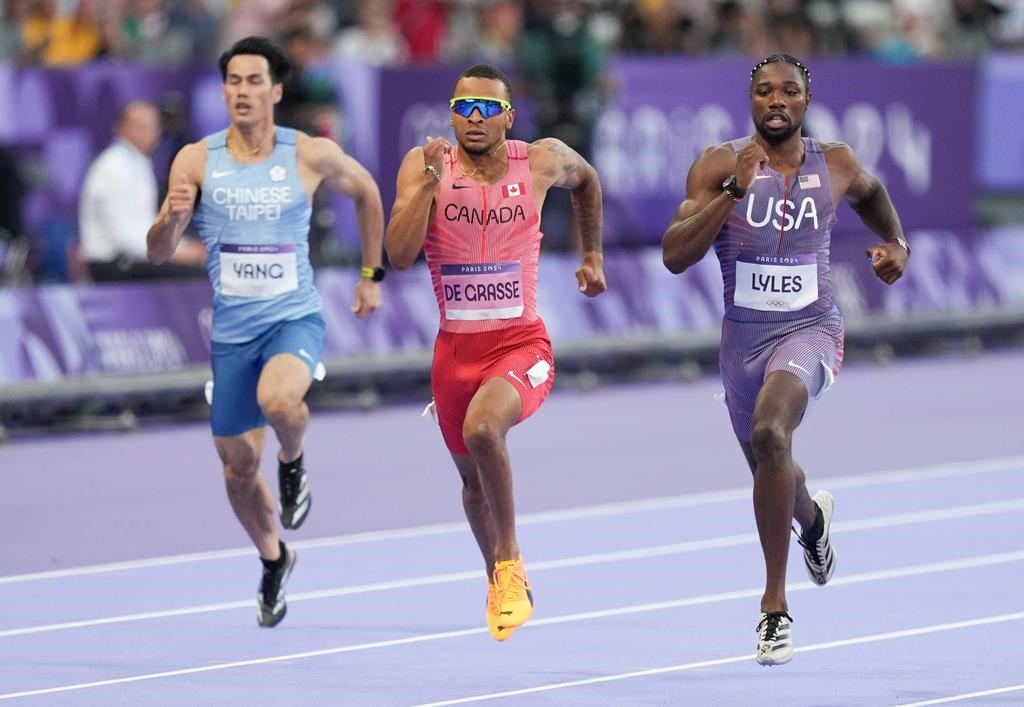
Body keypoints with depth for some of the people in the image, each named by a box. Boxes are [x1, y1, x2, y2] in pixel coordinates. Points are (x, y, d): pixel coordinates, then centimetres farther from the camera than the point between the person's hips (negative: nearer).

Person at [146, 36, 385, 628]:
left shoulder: (312, 156, -7)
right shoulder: (197, 160, -5)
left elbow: (366, 193, 13)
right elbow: (159, 254, -5)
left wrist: (373, 276, 14)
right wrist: (172, 217, -28)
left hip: (295, 318, -3)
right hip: (231, 329, 3)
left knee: (278, 400, -35)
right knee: (238, 466, 11)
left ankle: (293, 463, 1)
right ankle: (274, 559, 39)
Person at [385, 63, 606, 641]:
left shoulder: (542, 160, -5)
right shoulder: (424, 165, -7)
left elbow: (586, 180, 20)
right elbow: (400, 255, -19)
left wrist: (593, 255, 22)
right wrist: (431, 181, -26)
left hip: (522, 344, -3)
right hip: (456, 349, 3)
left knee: (482, 428, -33)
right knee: (472, 478, 19)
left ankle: (511, 565, -13)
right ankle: (498, 579, 50)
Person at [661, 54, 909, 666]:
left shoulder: (835, 164, 0)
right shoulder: (719, 165, -7)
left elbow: (870, 192, 26)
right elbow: (675, 256, -17)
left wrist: (896, 242, 10)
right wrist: (733, 189, -25)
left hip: (811, 330, -2)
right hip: (743, 336, 2)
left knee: (770, 433, -32)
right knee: (771, 472, 21)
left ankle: (776, 606, -25)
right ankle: (813, 517, 64)